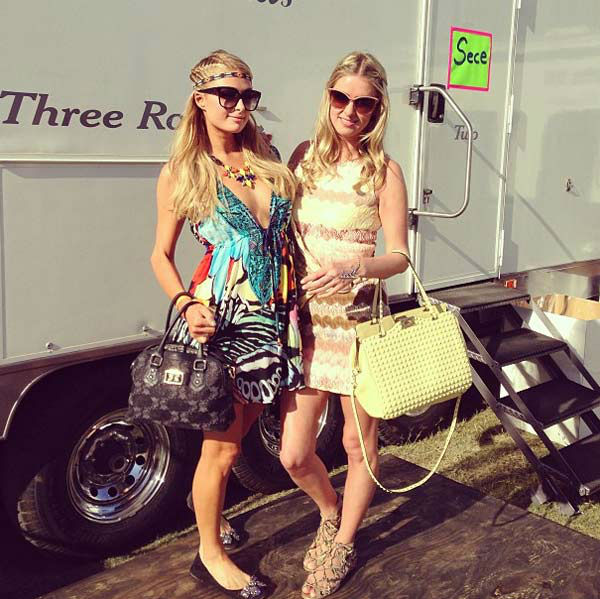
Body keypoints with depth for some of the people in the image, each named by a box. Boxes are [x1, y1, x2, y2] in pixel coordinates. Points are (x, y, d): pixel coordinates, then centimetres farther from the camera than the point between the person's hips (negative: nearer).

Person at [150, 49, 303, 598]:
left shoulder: (269, 162, 10)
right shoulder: (182, 173, -2)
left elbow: (290, 234, 17)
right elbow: (162, 254, 2)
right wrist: (186, 305, -16)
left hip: (272, 320, 4)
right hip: (219, 319, -4)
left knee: (233, 438, 14)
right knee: (223, 446, 5)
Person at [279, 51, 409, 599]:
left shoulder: (384, 171, -4)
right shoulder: (304, 157, 5)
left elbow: (398, 256, -4)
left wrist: (353, 270, -24)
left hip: (359, 322, -3)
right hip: (306, 320, 3)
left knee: (359, 444, 10)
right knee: (294, 456, 4)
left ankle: (343, 544, 35)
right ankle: (330, 513, 38)